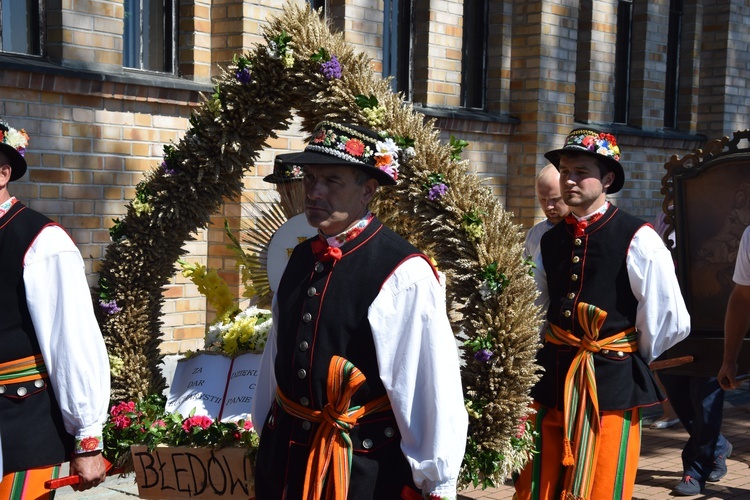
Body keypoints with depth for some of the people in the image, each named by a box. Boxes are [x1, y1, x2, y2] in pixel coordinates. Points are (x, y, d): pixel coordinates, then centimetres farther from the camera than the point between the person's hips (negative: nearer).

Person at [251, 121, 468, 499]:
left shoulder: (404, 274, -19)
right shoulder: (301, 259, 4)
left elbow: (433, 386, -18)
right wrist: (266, 429, 18)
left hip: (365, 467, -6)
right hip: (285, 453, 6)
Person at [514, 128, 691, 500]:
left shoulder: (637, 239, -9)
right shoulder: (550, 241, 8)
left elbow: (670, 320, -8)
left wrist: (635, 358, 4)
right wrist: (556, 355, 11)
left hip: (611, 385, -5)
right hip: (551, 381, 5)